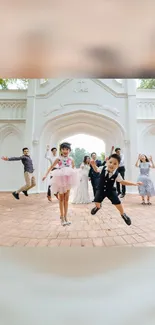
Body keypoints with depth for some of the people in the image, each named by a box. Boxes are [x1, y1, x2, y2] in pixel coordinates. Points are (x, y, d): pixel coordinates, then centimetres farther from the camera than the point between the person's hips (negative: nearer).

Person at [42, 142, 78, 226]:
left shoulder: (71, 159, 2)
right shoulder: (59, 159, -4)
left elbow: (73, 168, 15)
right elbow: (51, 167, -2)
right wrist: (46, 175, -10)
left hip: (68, 180, 2)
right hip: (60, 179, -2)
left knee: (66, 199, 7)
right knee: (61, 199, 9)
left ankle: (65, 216, 18)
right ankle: (62, 217, 21)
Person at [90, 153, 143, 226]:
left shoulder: (117, 174, -20)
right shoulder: (102, 168, -18)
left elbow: (122, 182, -4)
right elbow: (96, 170, 6)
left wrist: (134, 184, -9)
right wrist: (93, 165, -14)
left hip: (111, 190, -1)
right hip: (101, 189, 1)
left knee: (117, 202, -4)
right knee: (97, 202, -1)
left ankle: (123, 214, 26)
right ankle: (97, 207, 39)